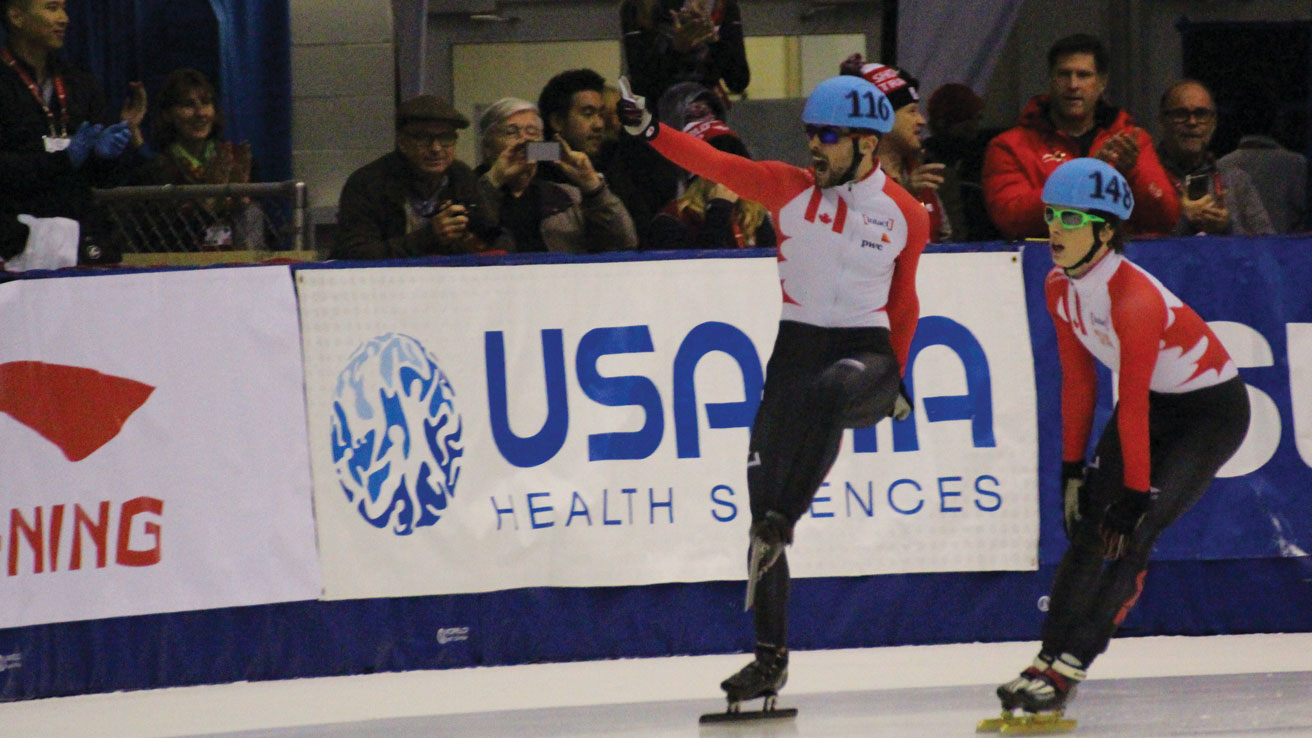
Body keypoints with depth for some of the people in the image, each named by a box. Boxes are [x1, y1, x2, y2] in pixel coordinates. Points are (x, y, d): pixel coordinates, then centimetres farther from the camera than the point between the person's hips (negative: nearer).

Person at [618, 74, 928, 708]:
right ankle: (770, 657, 9)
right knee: (764, 492, -1)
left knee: (828, 390, -40)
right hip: (798, 346, 2)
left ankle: (779, 525, -30)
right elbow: (716, 165, -14)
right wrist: (651, 131, -29)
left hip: (866, 352, -2)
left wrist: (895, 375, 15)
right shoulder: (789, 188, -1)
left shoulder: (906, 215, 0)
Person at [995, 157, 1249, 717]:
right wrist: (1073, 467, 2)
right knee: (1089, 524, -3)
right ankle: (1047, 660, -1)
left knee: (1131, 532, -16)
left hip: (1212, 408, -8)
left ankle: (1067, 670, -14)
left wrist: (1136, 494, -24)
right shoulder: (1060, 288, -8)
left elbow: (1132, 410, -28)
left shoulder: (1135, 300, -33)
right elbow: (1078, 381, 2)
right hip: (1152, 401, 8)